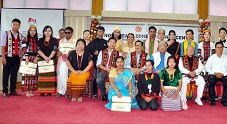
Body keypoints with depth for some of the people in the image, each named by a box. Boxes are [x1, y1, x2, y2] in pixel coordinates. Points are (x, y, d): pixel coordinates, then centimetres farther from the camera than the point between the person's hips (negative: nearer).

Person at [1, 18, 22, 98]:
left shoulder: (20, 35, 9)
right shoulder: (6, 34, -3)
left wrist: (20, 57, 7)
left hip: (16, 57, 4)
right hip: (8, 57, -4)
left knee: (14, 75, 9)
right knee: (6, 74, 3)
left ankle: (13, 90, 18)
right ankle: (5, 91, 10)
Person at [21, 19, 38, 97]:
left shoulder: (37, 40, 13)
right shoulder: (25, 39, 2)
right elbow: (24, 49, -6)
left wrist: (36, 58, -4)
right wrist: (26, 58, -16)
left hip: (35, 59, 4)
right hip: (27, 58, -4)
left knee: (33, 74, 2)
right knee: (27, 74, -6)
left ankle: (31, 90, 7)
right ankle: (27, 91, -2)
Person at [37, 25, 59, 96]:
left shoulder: (54, 40, 7)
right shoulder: (40, 40, 12)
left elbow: (54, 50, -6)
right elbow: (38, 50, 0)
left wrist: (49, 57, -21)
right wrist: (45, 57, -16)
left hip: (52, 61, -1)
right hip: (42, 60, 2)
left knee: (50, 76, -4)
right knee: (42, 76, -2)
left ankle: (49, 91, -1)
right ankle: (42, 91, 2)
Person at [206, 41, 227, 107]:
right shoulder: (211, 57, 11)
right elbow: (207, 68, 4)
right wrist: (215, 73, -9)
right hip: (213, 74, 0)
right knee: (211, 81, -33)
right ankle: (212, 100, -18)